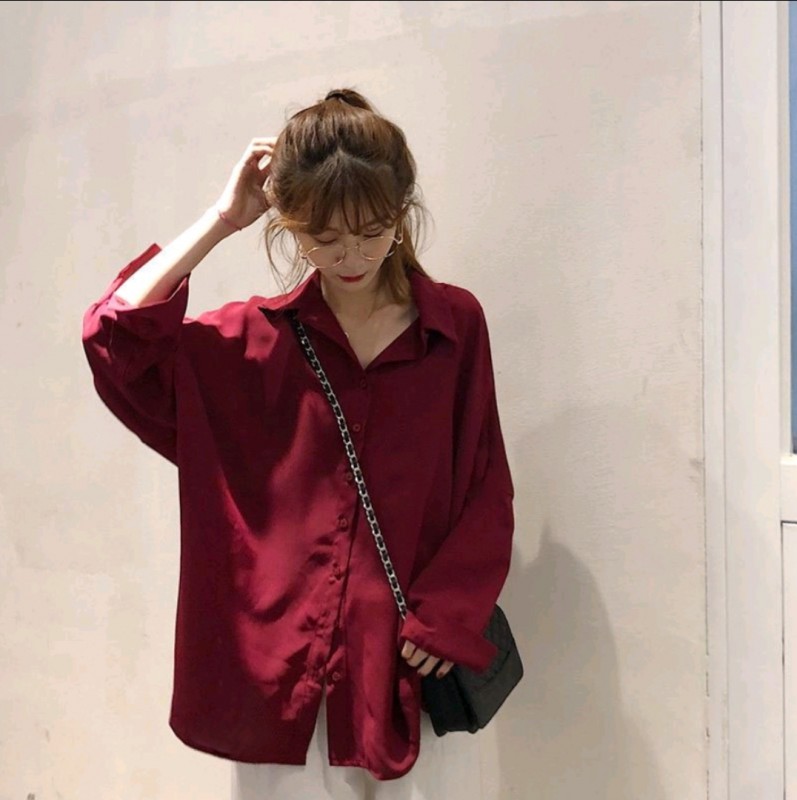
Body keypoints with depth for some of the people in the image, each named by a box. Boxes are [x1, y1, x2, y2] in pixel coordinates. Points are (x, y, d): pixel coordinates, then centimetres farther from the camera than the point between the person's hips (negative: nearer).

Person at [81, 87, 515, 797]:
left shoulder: (456, 323, 0)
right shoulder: (253, 339, 2)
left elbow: (488, 493, 1)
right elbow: (114, 338, -11)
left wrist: (445, 618, -10)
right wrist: (221, 220, -8)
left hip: (415, 665, 0)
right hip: (284, 666, 1)